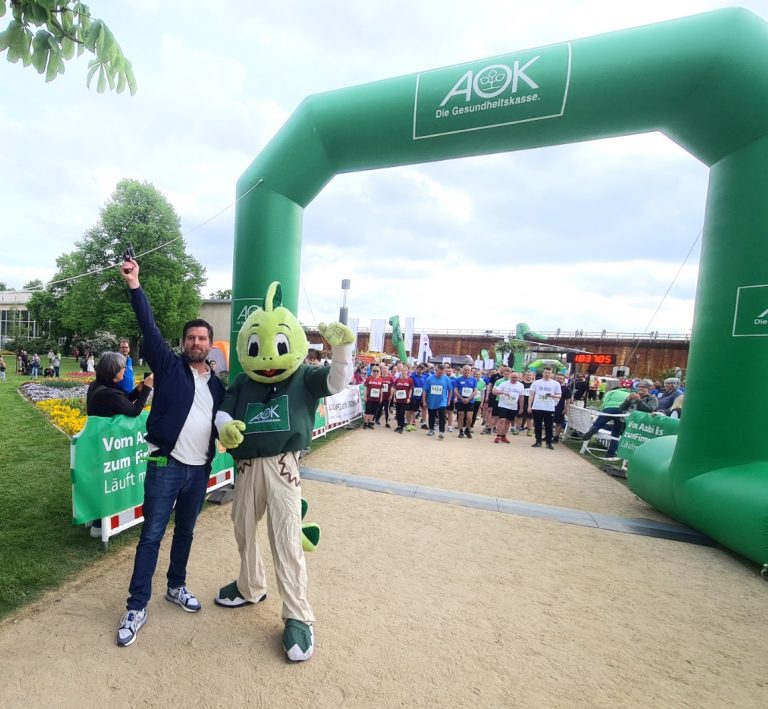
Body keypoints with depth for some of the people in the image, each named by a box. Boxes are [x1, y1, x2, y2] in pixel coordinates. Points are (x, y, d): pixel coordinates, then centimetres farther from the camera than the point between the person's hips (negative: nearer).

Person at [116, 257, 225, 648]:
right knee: (151, 535, 5)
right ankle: (136, 607, 21)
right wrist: (135, 285, -20)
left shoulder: (217, 384, 8)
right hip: (165, 466, -4)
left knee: (185, 532, 19)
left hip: (200, 470, 4)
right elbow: (149, 327, -12)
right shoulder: (169, 365, -2)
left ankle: (176, 587, 38)